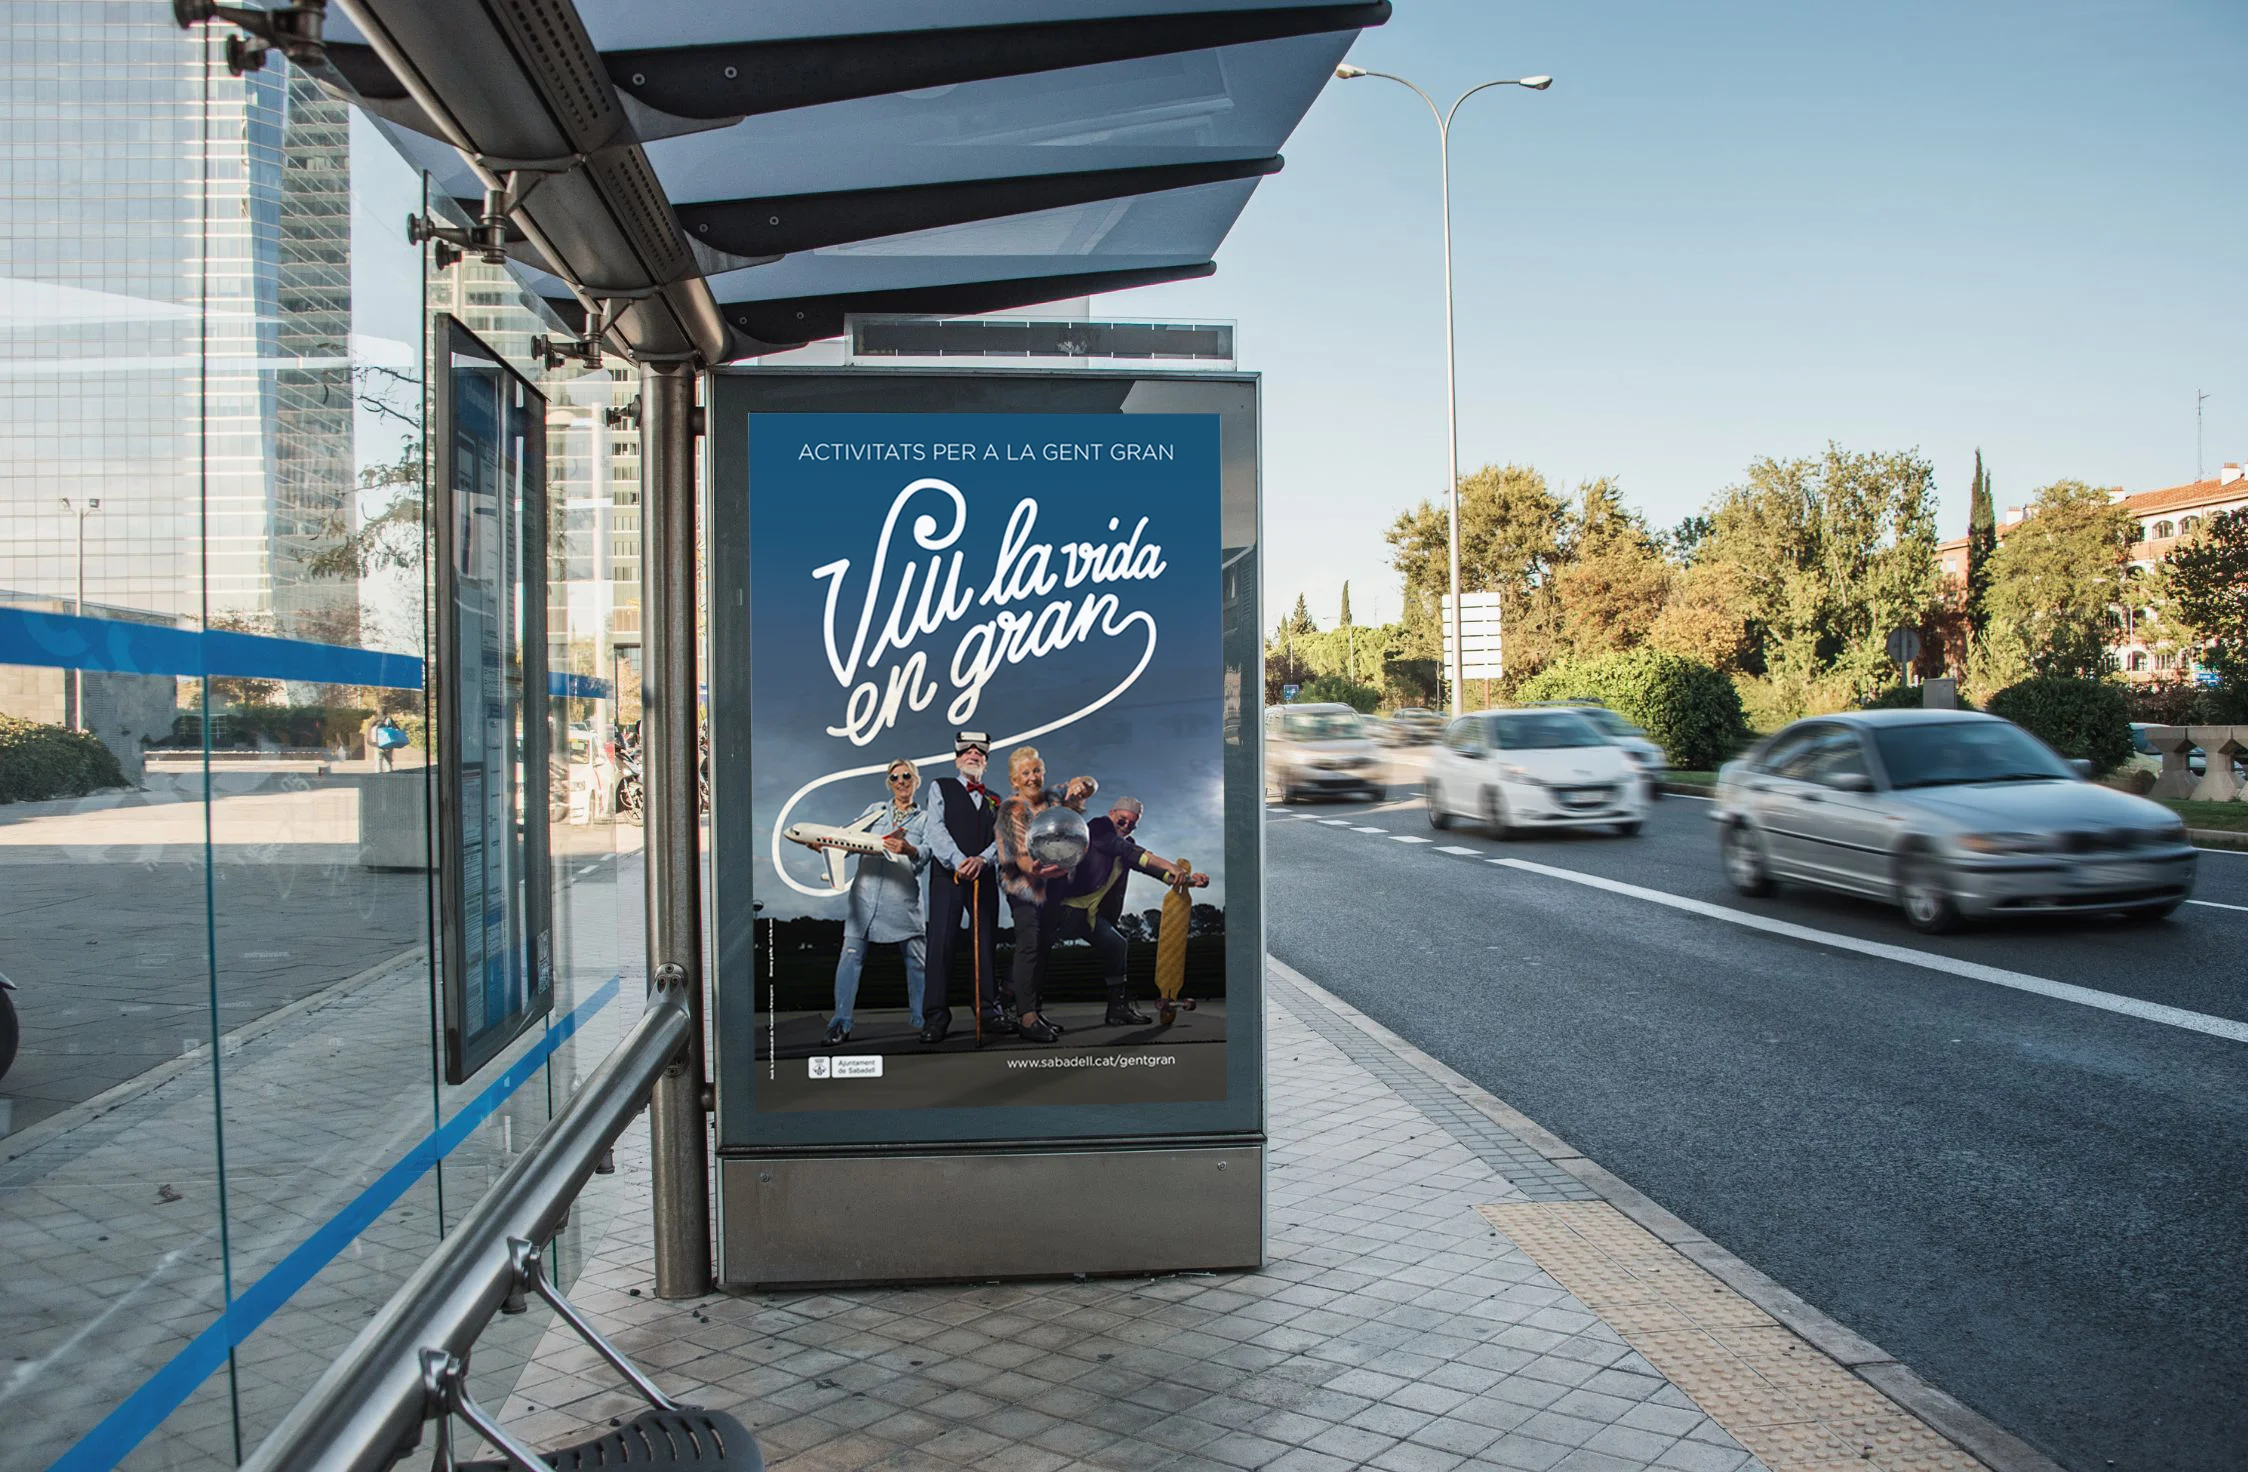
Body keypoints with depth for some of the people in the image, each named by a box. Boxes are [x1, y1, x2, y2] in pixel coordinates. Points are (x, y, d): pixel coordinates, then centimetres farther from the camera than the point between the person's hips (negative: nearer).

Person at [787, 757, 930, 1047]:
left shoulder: (925, 819, 13)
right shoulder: (874, 810, 19)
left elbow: (926, 853, -4)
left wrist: (909, 850, -26)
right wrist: (824, 844, -9)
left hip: (904, 897, -1)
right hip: (866, 893, 1)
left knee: (917, 959, 2)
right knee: (851, 954, -8)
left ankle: (922, 1021, 14)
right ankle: (840, 1023, -8)